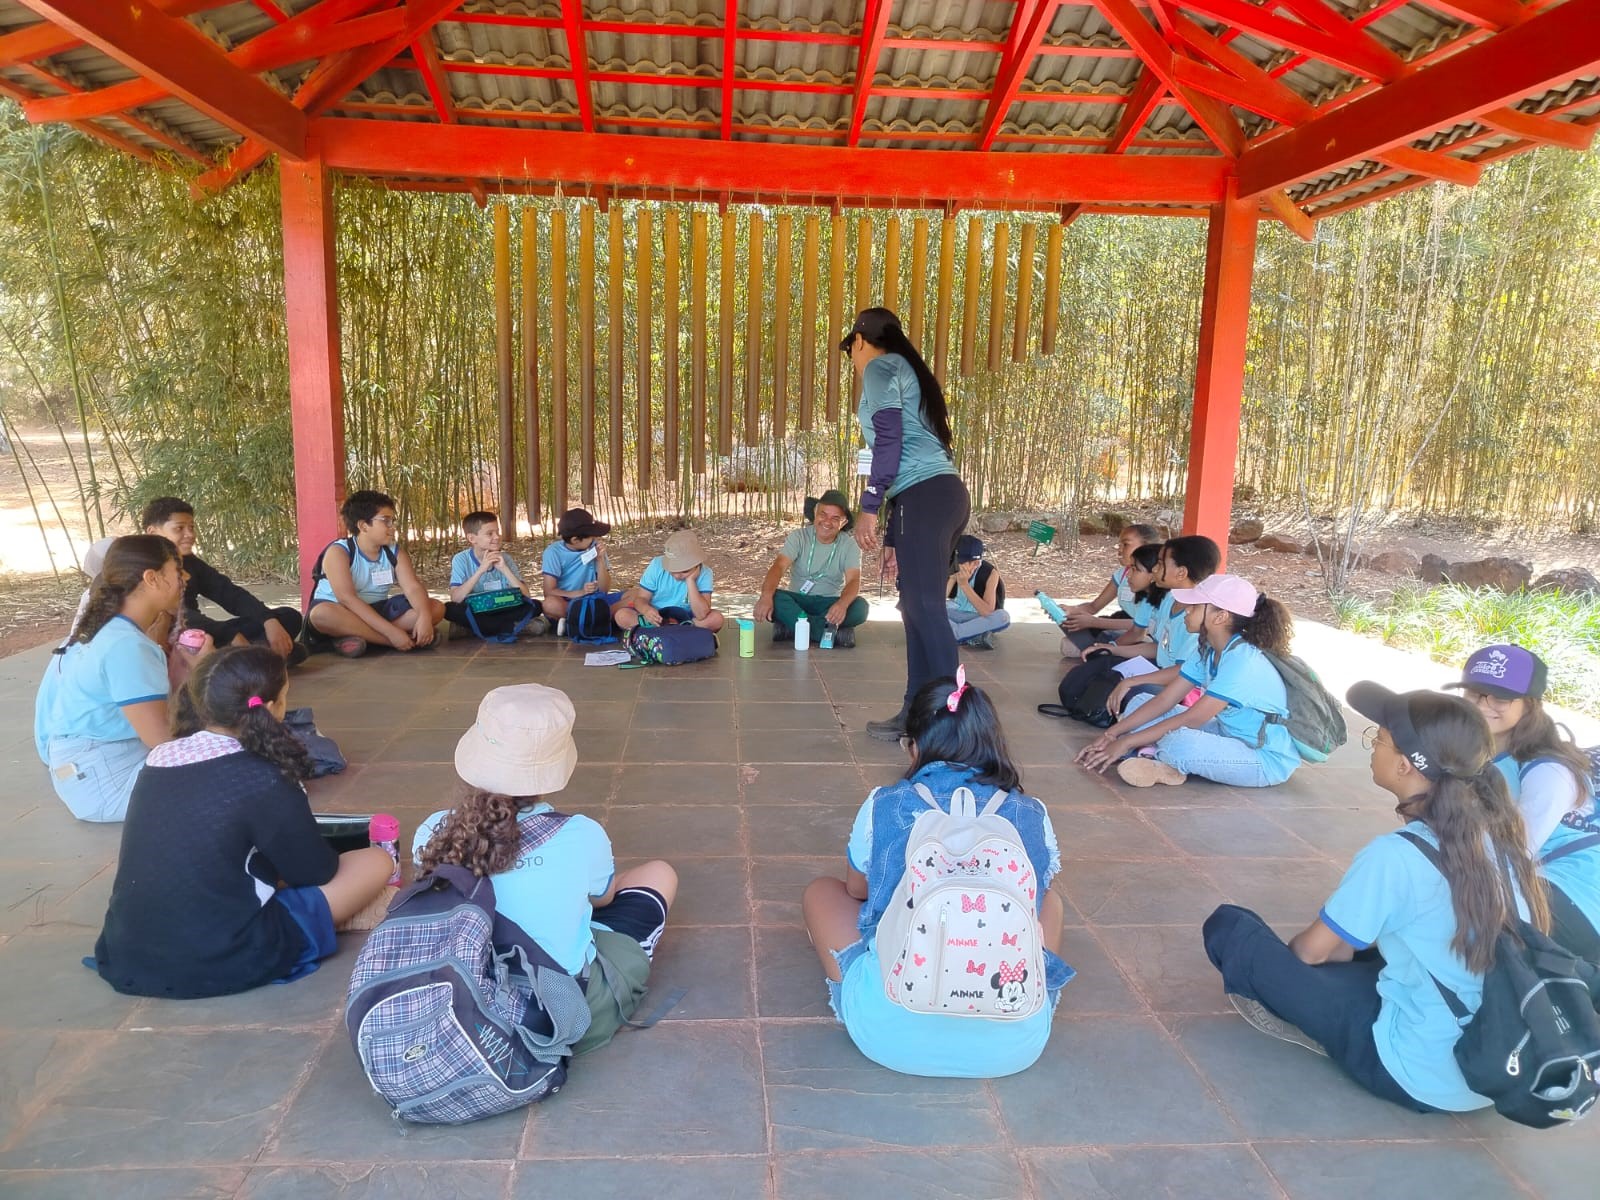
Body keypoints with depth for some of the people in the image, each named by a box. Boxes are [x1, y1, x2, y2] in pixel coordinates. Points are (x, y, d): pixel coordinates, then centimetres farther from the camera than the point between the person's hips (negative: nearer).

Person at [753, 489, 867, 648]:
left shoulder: (849, 545, -6)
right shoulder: (799, 536, -6)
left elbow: (854, 580, -20)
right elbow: (779, 566, -21)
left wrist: (842, 604, -44)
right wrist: (766, 596, -42)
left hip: (829, 603, 0)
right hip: (797, 600, 0)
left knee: (860, 607, -30)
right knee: (774, 598, -32)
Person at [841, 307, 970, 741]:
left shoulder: (880, 366, 3)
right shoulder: (905, 371, 31)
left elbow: (890, 440, -11)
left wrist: (869, 507, -12)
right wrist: (894, 538, 29)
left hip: (926, 497, -9)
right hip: (940, 494, 9)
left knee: (925, 609, -10)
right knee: (919, 608, 10)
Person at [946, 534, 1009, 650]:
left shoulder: (990, 574, -24)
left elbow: (987, 612, -34)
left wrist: (964, 584, -38)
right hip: (955, 613, 3)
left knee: (1003, 617, -35)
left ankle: (953, 633, -28)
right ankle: (971, 638, -30)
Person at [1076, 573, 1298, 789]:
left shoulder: (1242, 660, -26)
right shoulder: (1209, 651, 1)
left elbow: (1190, 719, -26)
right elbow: (1165, 700, 2)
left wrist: (1126, 742, -23)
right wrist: (1113, 733, -5)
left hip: (1267, 758, -9)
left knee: (1179, 742, -39)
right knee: (1139, 702, 4)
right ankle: (1155, 758, -20)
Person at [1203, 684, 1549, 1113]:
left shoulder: (1397, 854, -22)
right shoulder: (1500, 833, -2)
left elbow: (1311, 950, -8)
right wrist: (1347, 945, 19)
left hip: (1421, 1075, -7)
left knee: (1229, 927, -6)